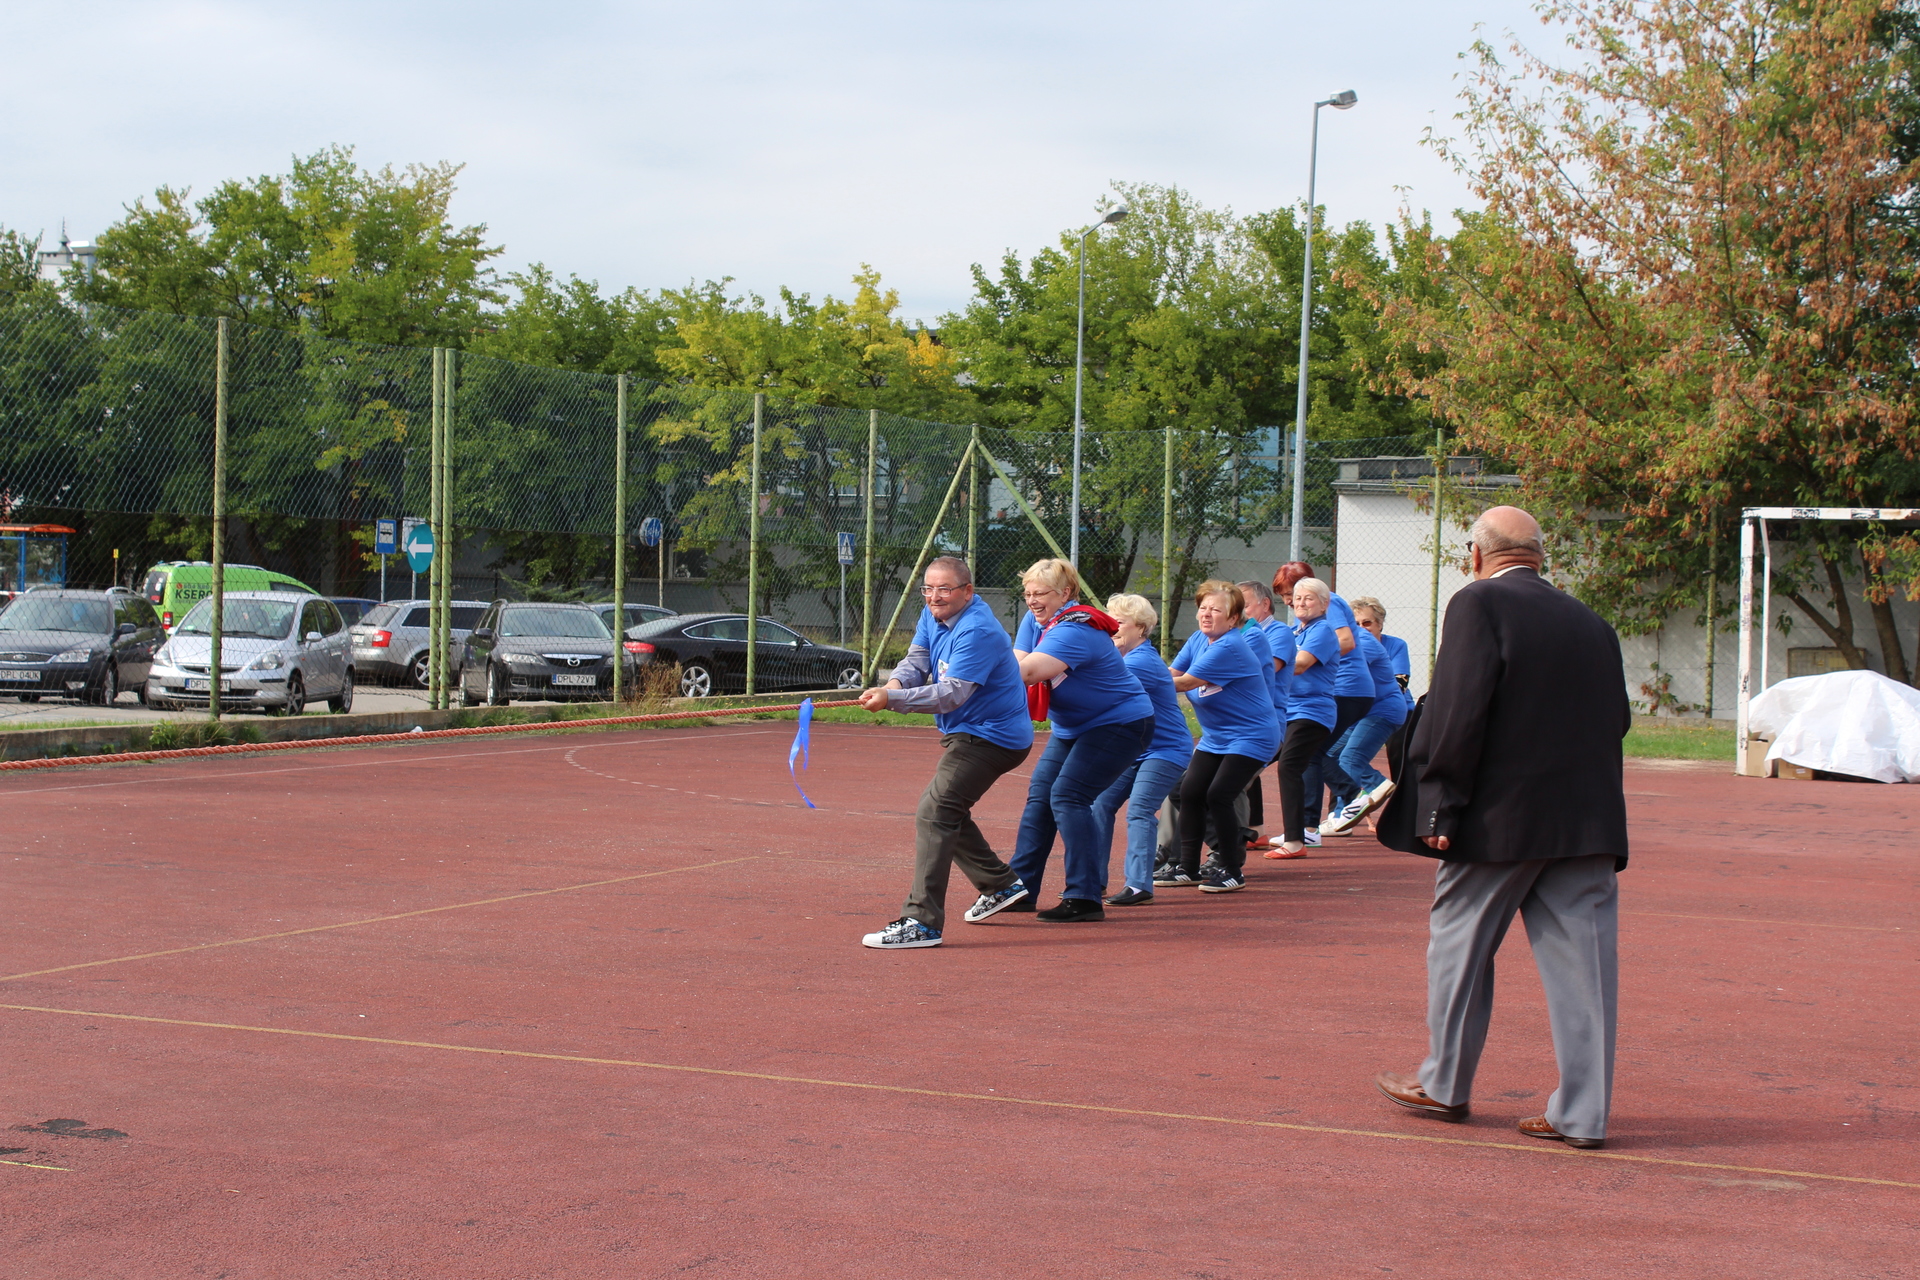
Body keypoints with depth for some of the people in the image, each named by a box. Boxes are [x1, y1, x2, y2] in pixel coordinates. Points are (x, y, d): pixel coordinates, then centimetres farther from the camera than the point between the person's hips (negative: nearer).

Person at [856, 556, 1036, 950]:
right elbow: (916, 661, 2)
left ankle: (922, 922, -25)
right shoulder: (933, 615, 6)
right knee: (947, 810, 25)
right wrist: (894, 684, -22)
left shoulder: (977, 632, -25)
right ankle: (1001, 884, 38)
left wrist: (892, 699, -38)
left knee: (935, 813, -21)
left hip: (989, 737, -11)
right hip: (969, 733, 11)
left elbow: (951, 694, -31)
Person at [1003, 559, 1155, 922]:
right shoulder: (1041, 625, 4)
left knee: (1067, 796, -19)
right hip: (1073, 728, 10)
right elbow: (1021, 661, -5)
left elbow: (1029, 671, -41)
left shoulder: (1073, 632, -27)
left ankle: (1085, 898, -18)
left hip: (1119, 724, -10)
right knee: (1039, 794, 4)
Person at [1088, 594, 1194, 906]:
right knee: (1101, 804, 2)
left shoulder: (1144, 661, -21)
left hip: (1165, 750, -9)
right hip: (1133, 749, 9)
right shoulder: (1117, 656, 9)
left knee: (1139, 810, -17)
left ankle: (1139, 885, -15)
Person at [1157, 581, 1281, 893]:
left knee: (1218, 796, -16)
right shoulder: (1198, 640, 5)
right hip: (1215, 737, 9)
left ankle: (1232, 870, -2)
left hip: (1251, 736, -9)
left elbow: (1184, 683, -22)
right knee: (1190, 792, 2)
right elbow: (1171, 674, -2)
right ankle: (1188, 867, 12)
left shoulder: (1230, 647, -23)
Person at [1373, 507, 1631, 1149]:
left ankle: (1445, 1084, 24)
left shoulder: (1479, 604, -7)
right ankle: (1583, 1113, 4)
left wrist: (1439, 805, -11)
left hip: (1499, 816, -5)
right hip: (1588, 823, 5)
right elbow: (1617, 720, 13)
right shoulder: (1591, 623, 11)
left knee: (1460, 947, 12)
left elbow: (1458, 711, -15)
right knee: (1582, 960, 4)